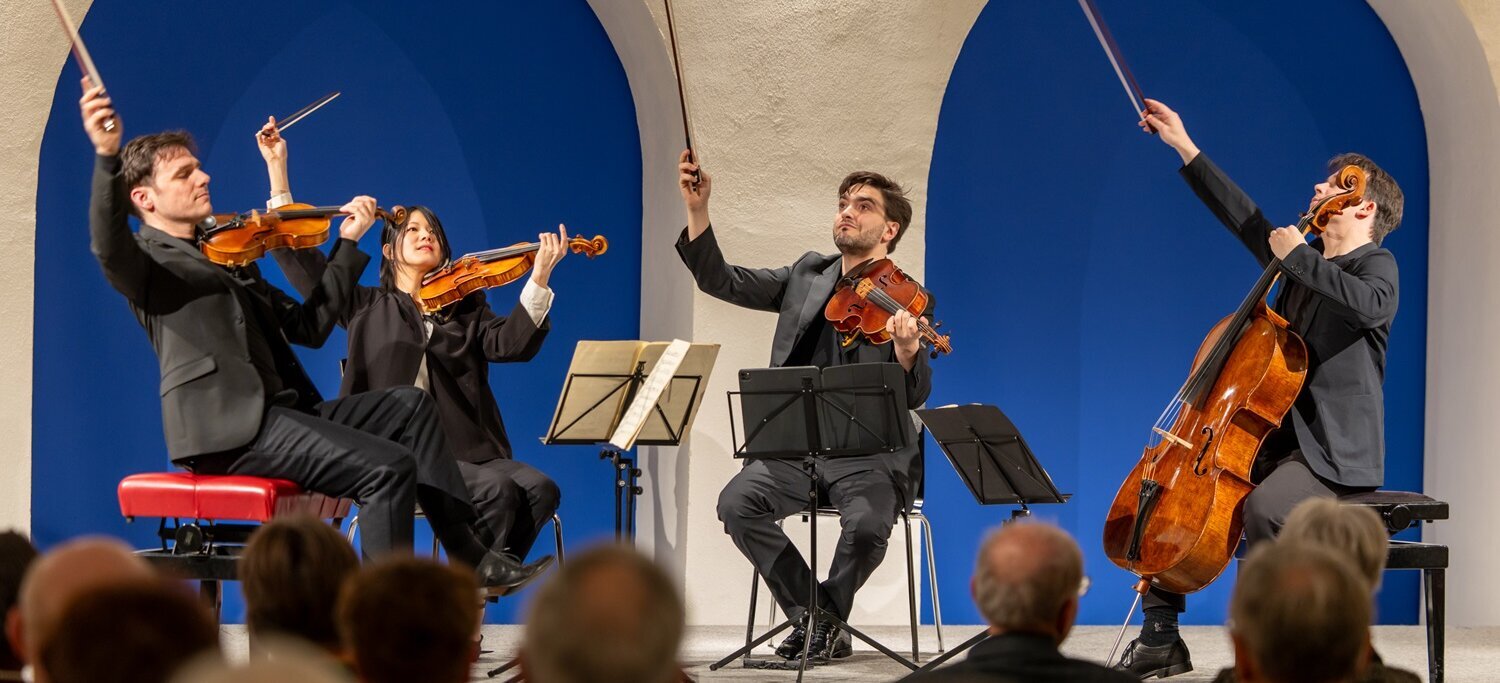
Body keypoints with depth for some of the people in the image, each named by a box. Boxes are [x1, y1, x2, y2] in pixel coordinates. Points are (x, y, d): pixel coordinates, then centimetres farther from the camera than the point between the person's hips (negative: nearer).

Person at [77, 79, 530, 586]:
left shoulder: (228, 256, 25)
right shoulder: (145, 261, -1)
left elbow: (309, 326, 22)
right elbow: (108, 245, -27)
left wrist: (347, 245, 17)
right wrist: (108, 157, -44)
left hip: (279, 410, 9)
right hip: (228, 424, -9)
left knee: (409, 406, 11)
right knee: (388, 467, -20)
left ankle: (467, 556, 8)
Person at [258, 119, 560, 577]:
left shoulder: (466, 309, 20)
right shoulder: (367, 308, 17)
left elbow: (511, 344, 1)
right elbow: (297, 253, 12)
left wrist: (539, 280, -13)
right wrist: (277, 170, 9)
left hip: (468, 451, 3)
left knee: (539, 488, -24)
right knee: (498, 489, -28)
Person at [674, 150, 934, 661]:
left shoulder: (906, 301, -3)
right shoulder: (807, 275, 12)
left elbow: (915, 397, -13)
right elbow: (722, 282, 7)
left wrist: (907, 351, -36)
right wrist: (697, 208, -5)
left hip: (871, 452, -4)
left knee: (866, 523, -33)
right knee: (737, 503, -22)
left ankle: (829, 619, -2)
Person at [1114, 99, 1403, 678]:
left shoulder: (1376, 264, -5)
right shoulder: (1304, 263, 18)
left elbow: (1369, 306, -29)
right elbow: (1244, 218, 21)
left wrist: (1298, 257, -21)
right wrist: (1186, 149, 21)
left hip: (1336, 454, -9)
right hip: (1278, 439, 9)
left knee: (1263, 507, -38)